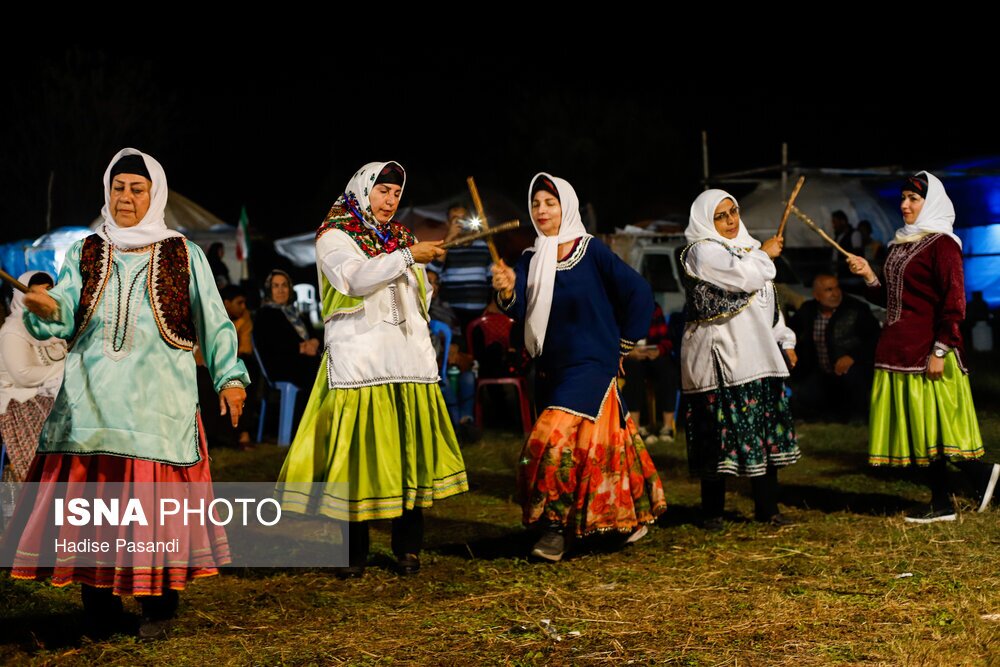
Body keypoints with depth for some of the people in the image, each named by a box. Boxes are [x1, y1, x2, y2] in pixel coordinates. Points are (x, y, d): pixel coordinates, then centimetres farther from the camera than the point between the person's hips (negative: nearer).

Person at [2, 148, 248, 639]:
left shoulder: (183, 255, 10)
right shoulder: (85, 254, 15)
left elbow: (213, 322, 11)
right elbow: (62, 318, 3)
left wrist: (230, 377, 3)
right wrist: (45, 309, -19)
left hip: (159, 398, -2)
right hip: (92, 394, 2)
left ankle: (158, 604, 3)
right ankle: (99, 605, 6)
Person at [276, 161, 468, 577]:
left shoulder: (402, 238, 19)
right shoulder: (335, 235, 3)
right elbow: (356, 276, -16)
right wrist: (408, 256, -22)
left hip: (409, 360, 5)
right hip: (359, 363, -4)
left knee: (409, 453, 1)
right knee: (358, 453, -6)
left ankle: (408, 549, 7)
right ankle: (354, 553, 2)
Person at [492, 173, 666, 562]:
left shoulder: (591, 251, -6)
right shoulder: (530, 260, 7)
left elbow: (639, 294, -3)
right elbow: (518, 309, -9)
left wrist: (623, 344, 2)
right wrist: (506, 291, -31)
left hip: (591, 364, -6)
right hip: (549, 368, 6)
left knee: (559, 438, -19)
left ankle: (557, 528, -15)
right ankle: (631, 515, 24)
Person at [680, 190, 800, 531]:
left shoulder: (746, 247, 19)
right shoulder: (702, 251, -7)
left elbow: (767, 300, 26)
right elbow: (745, 277, -22)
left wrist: (784, 340, 24)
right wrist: (765, 254, -4)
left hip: (757, 356, 8)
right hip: (720, 358, -8)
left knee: (766, 430, 6)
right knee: (721, 432, -6)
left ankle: (766, 506, 13)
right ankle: (712, 512, 3)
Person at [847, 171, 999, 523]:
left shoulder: (941, 244, -10)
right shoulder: (901, 244, 16)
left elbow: (954, 302, -15)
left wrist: (940, 351, -19)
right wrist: (869, 275, 4)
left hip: (927, 352, -9)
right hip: (899, 350, 9)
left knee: (934, 425, -8)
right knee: (917, 428, 8)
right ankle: (941, 504, 12)